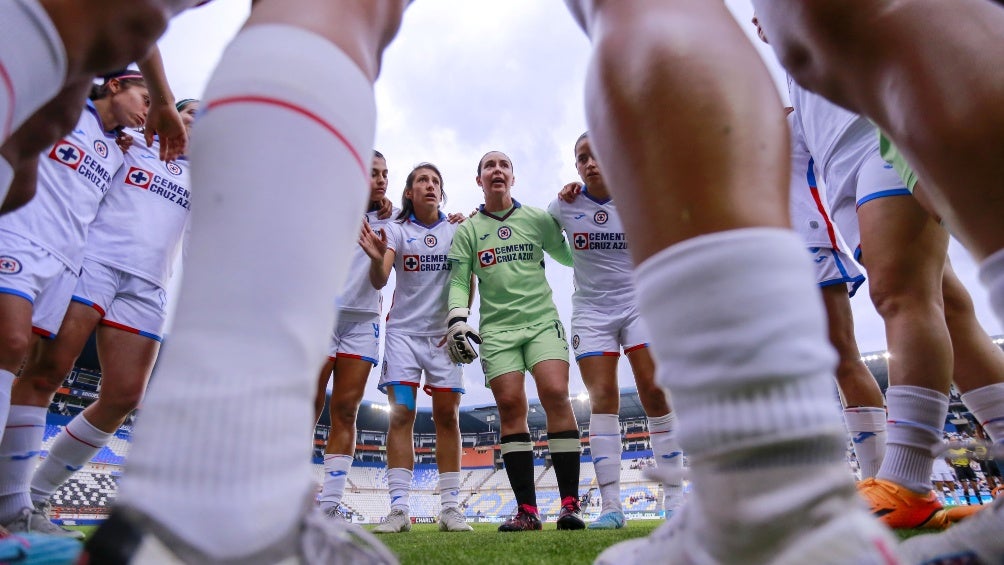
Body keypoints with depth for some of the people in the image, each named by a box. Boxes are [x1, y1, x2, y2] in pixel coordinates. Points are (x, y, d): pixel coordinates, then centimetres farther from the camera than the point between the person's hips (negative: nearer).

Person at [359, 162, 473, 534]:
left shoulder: (458, 231, 6)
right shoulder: (396, 230, 3)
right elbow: (379, 281, -10)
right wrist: (376, 259, -32)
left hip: (444, 333, 1)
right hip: (404, 331, 0)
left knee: (447, 415, -2)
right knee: (401, 414, -7)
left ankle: (450, 507, 4)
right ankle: (398, 509, -4)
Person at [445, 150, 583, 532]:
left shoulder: (538, 219, 12)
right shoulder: (467, 231, 12)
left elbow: (569, 257, 22)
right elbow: (459, 281, 4)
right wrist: (456, 320, -10)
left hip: (542, 321, 0)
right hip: (497, 329, 0)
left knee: (556, 395, -16)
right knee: (511, 407, -8)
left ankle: (570, 505, -9)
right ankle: (527, 510, -1)